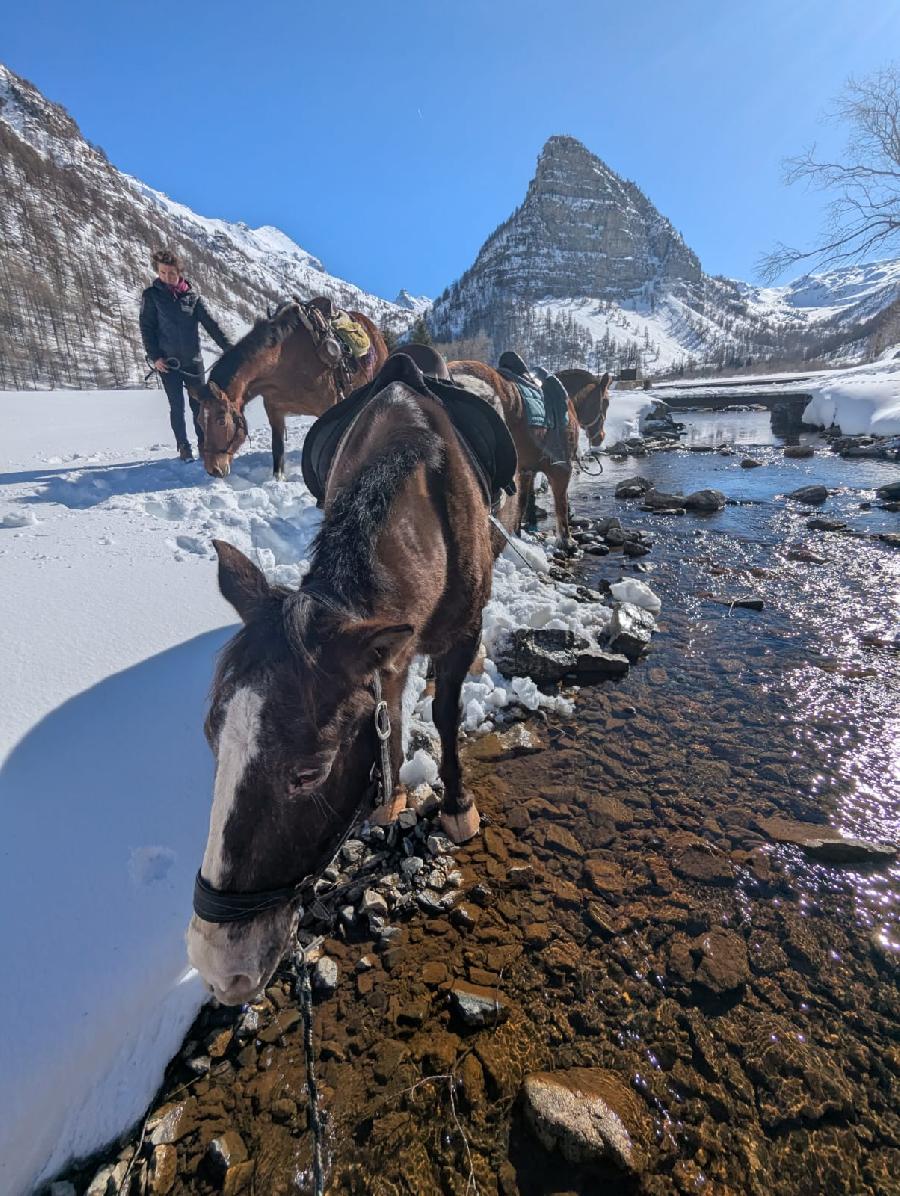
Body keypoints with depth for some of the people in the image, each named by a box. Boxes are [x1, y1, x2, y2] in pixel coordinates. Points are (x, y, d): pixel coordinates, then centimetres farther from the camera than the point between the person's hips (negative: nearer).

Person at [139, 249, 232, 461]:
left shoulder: (191, 293, 5)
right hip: (167, 362, -1)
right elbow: (146, 328, -1)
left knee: (198, 404, 5)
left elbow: (210, 323, 2)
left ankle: (204, 444, 15)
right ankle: (183, 446, 11)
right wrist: (154, 356, -11)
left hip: (193, 360, 2)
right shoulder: (152, 295, 0)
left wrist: (228, 347, -6)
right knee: (177, 406, 1)